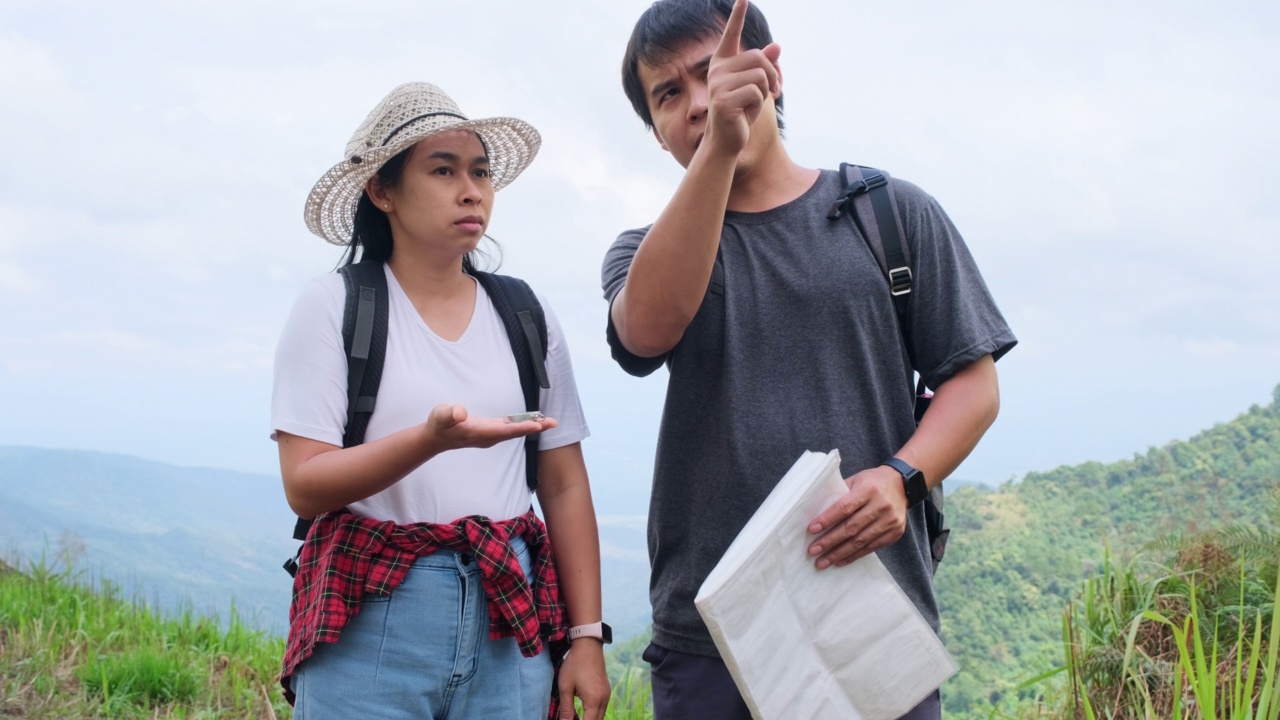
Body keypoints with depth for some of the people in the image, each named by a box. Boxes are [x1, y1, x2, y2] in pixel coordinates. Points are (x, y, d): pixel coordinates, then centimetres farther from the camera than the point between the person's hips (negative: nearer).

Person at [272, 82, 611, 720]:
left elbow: (566, 488, 8)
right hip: (369, 625, -3)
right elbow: (304, 487, -9)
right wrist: (432, 438, -24)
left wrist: (586, 637, 1)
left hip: (509, 622, 3)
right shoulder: (333, 306, -2)